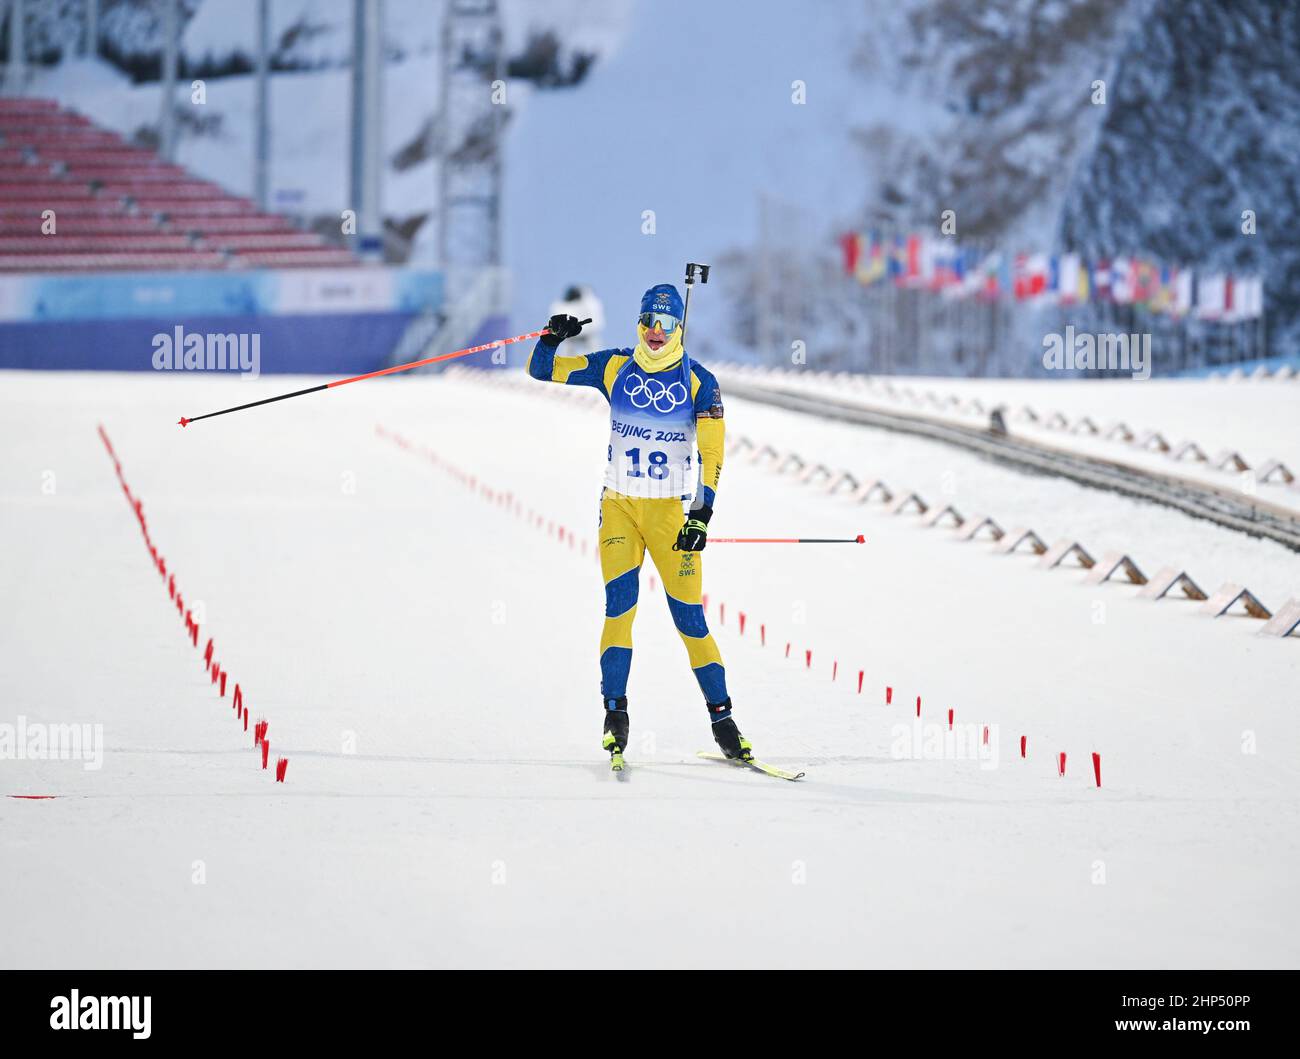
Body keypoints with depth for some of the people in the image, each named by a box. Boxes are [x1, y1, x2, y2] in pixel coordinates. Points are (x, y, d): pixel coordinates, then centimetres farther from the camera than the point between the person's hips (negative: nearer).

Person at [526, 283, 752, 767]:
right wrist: (552, 337, -14)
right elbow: (542, 370, 7)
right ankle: (615, 713, -11)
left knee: (689, 615, -2)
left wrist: (702, 514, -16)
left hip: (670, 509, -1)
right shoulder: (614, 368, 4)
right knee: (620, 600, -14)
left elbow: (712, 452, -6)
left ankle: (722, 717, 6)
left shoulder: (698, 381, -1)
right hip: (618, 506, 1)